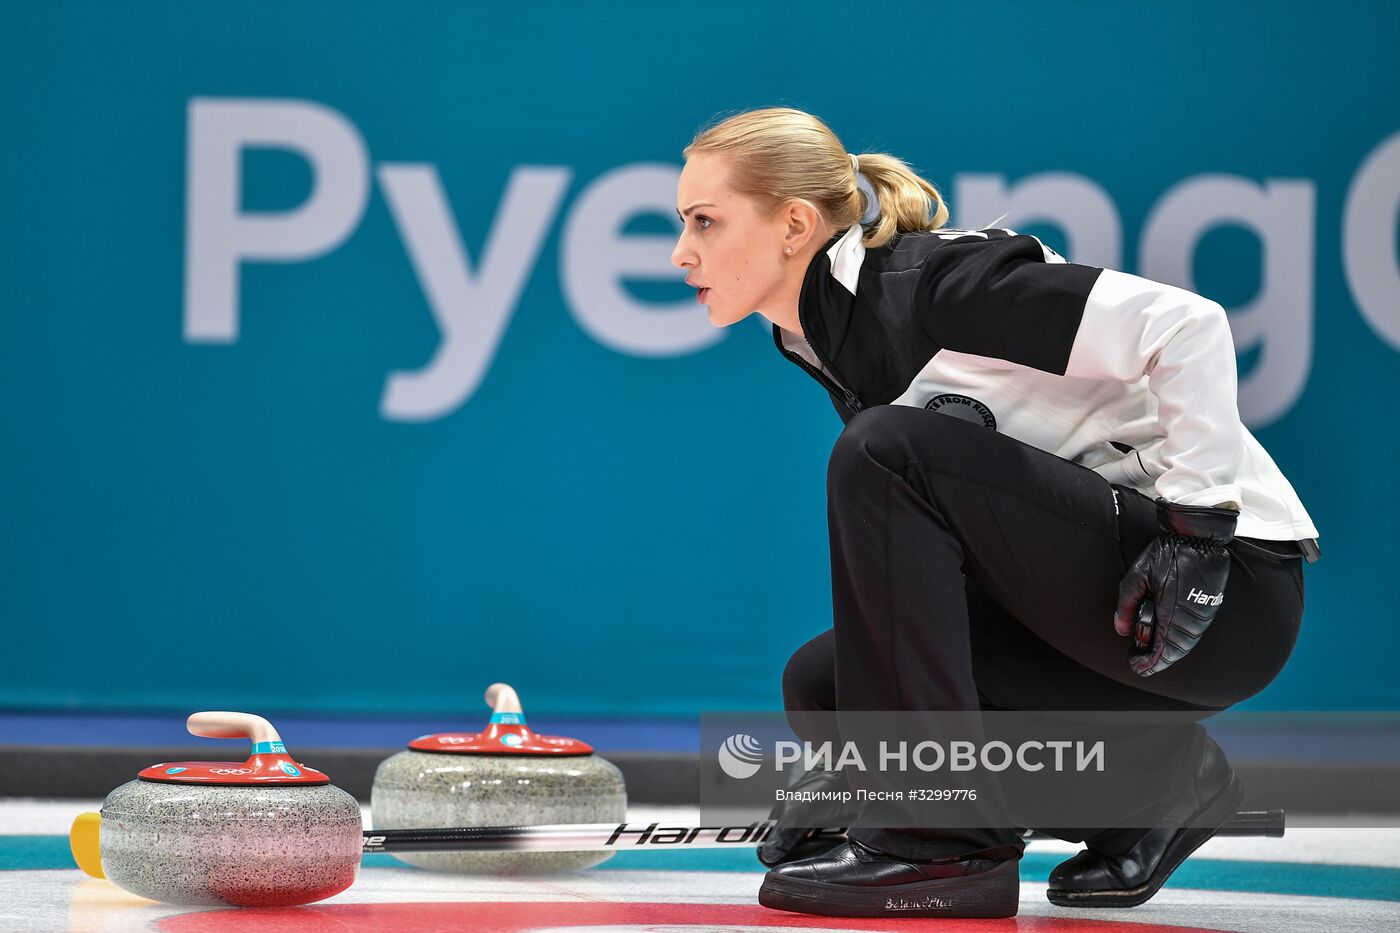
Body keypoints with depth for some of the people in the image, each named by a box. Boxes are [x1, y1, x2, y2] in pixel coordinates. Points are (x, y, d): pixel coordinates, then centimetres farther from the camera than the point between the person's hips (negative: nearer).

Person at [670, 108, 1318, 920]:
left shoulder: (930, 284, -18)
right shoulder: (823, 337, 10)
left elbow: (1188, 325, -24)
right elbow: (916, 557, 16)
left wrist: (1196, 524, -24)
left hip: (1226, 586, -9)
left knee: (887, 452, -23)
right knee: (822, 683, -2)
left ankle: (940, 845, -20)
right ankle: (1158, 785, 10)